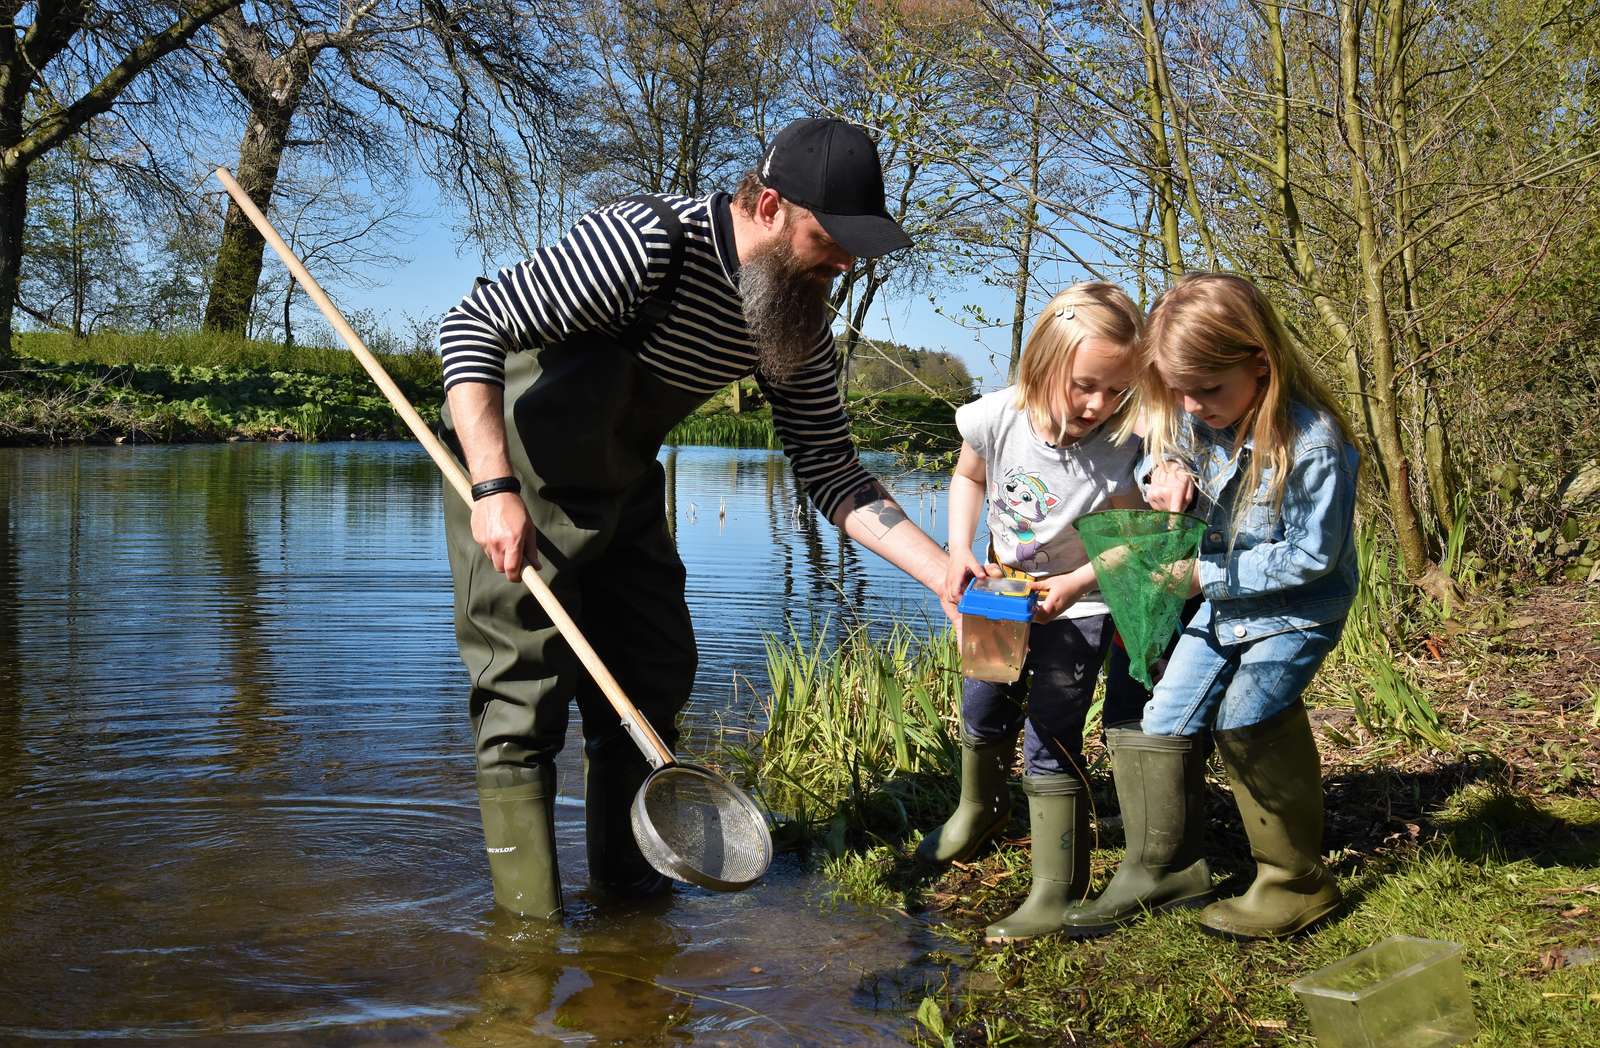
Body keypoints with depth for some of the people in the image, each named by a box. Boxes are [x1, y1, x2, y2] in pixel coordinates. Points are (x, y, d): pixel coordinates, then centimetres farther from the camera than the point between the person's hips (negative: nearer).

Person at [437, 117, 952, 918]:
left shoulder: (801, 318, -6)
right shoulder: (646, 244, -29)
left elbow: (829, 472, -3)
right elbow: (471, 324, -28)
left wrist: (947, 576, -14)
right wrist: (496, 489, -37)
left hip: (621, 488, 8)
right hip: (510, 464, -7)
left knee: (653, 680, 8)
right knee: (525, 692, -8)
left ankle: (630, 886, 22)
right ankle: (532, 936, 1)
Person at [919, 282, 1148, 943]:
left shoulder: (1123, 448, -27)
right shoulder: (997, 419, -20)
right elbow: (969, 475, 2)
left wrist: (1075, 583, -29)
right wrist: (959, 552, -8)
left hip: (1075, 609, -5)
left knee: (1050, 746, -8)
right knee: (982, 713, 22)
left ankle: (1058, 896, 5)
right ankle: (979, 808, 53)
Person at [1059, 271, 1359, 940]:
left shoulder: (1312, 444, -28)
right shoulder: (1193, 420, -9)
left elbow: (1309, 556, -23)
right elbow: (1153, 448, 11)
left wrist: (1208, 575, -21)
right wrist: (1165, 471, -15)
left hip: (1296, 609, -7)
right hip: (1222, 603, 7)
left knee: (1246, 715, -24)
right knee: (1163, 721, 3)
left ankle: (1298, 882, -7)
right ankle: (1162, 869, 18)